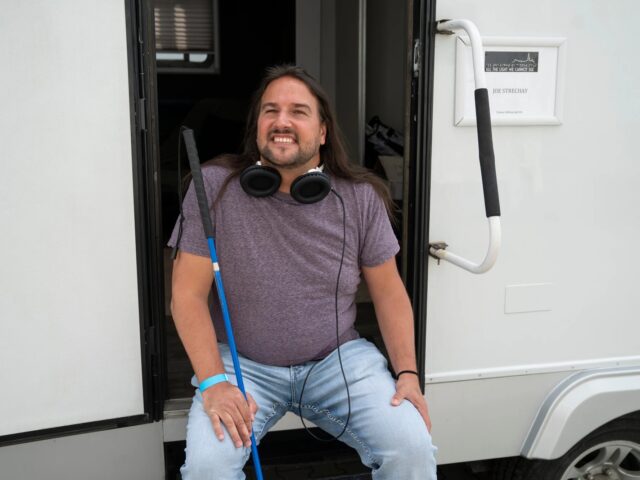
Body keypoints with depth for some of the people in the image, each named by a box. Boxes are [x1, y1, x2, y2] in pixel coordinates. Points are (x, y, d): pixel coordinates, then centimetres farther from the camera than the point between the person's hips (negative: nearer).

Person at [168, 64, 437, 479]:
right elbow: (189, 293, -9)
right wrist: (213, 382, -18)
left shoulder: (361, 196, -3)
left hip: (339, 359, 2)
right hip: (242, 363, -1)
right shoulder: (215, 186, -10)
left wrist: (408, 373, -6)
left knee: (413, 446, -17)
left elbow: (389, 291, 5)